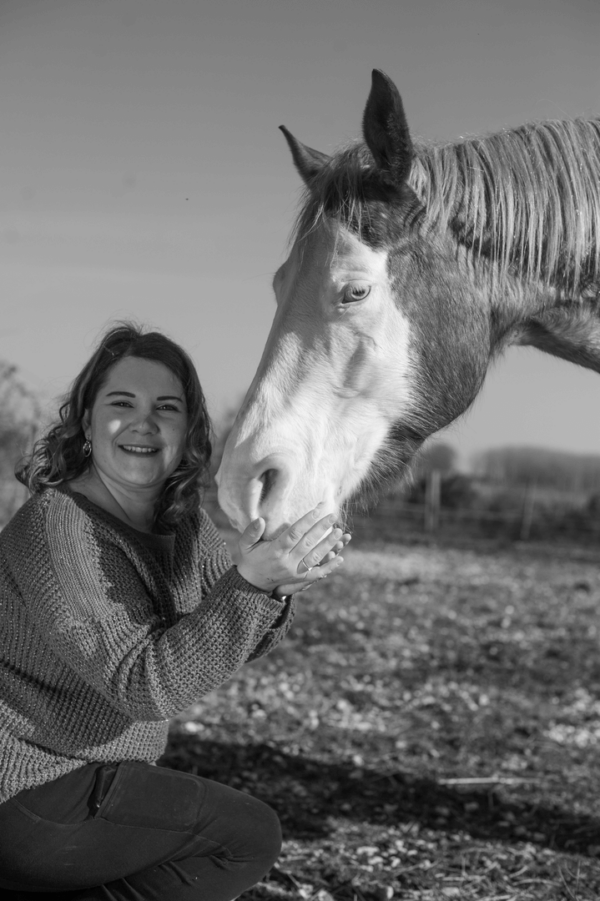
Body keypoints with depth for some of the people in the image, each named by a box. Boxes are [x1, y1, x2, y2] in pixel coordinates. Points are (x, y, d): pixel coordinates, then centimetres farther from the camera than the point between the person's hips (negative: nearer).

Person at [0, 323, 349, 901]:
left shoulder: (182, 521, 2)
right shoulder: (57, 527, -23)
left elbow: (237, 641, 3)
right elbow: (142, 685, -27)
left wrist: (279, 583, -19)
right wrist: (249, 583, -36)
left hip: (89, 775, 9)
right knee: (248, 836, -6)